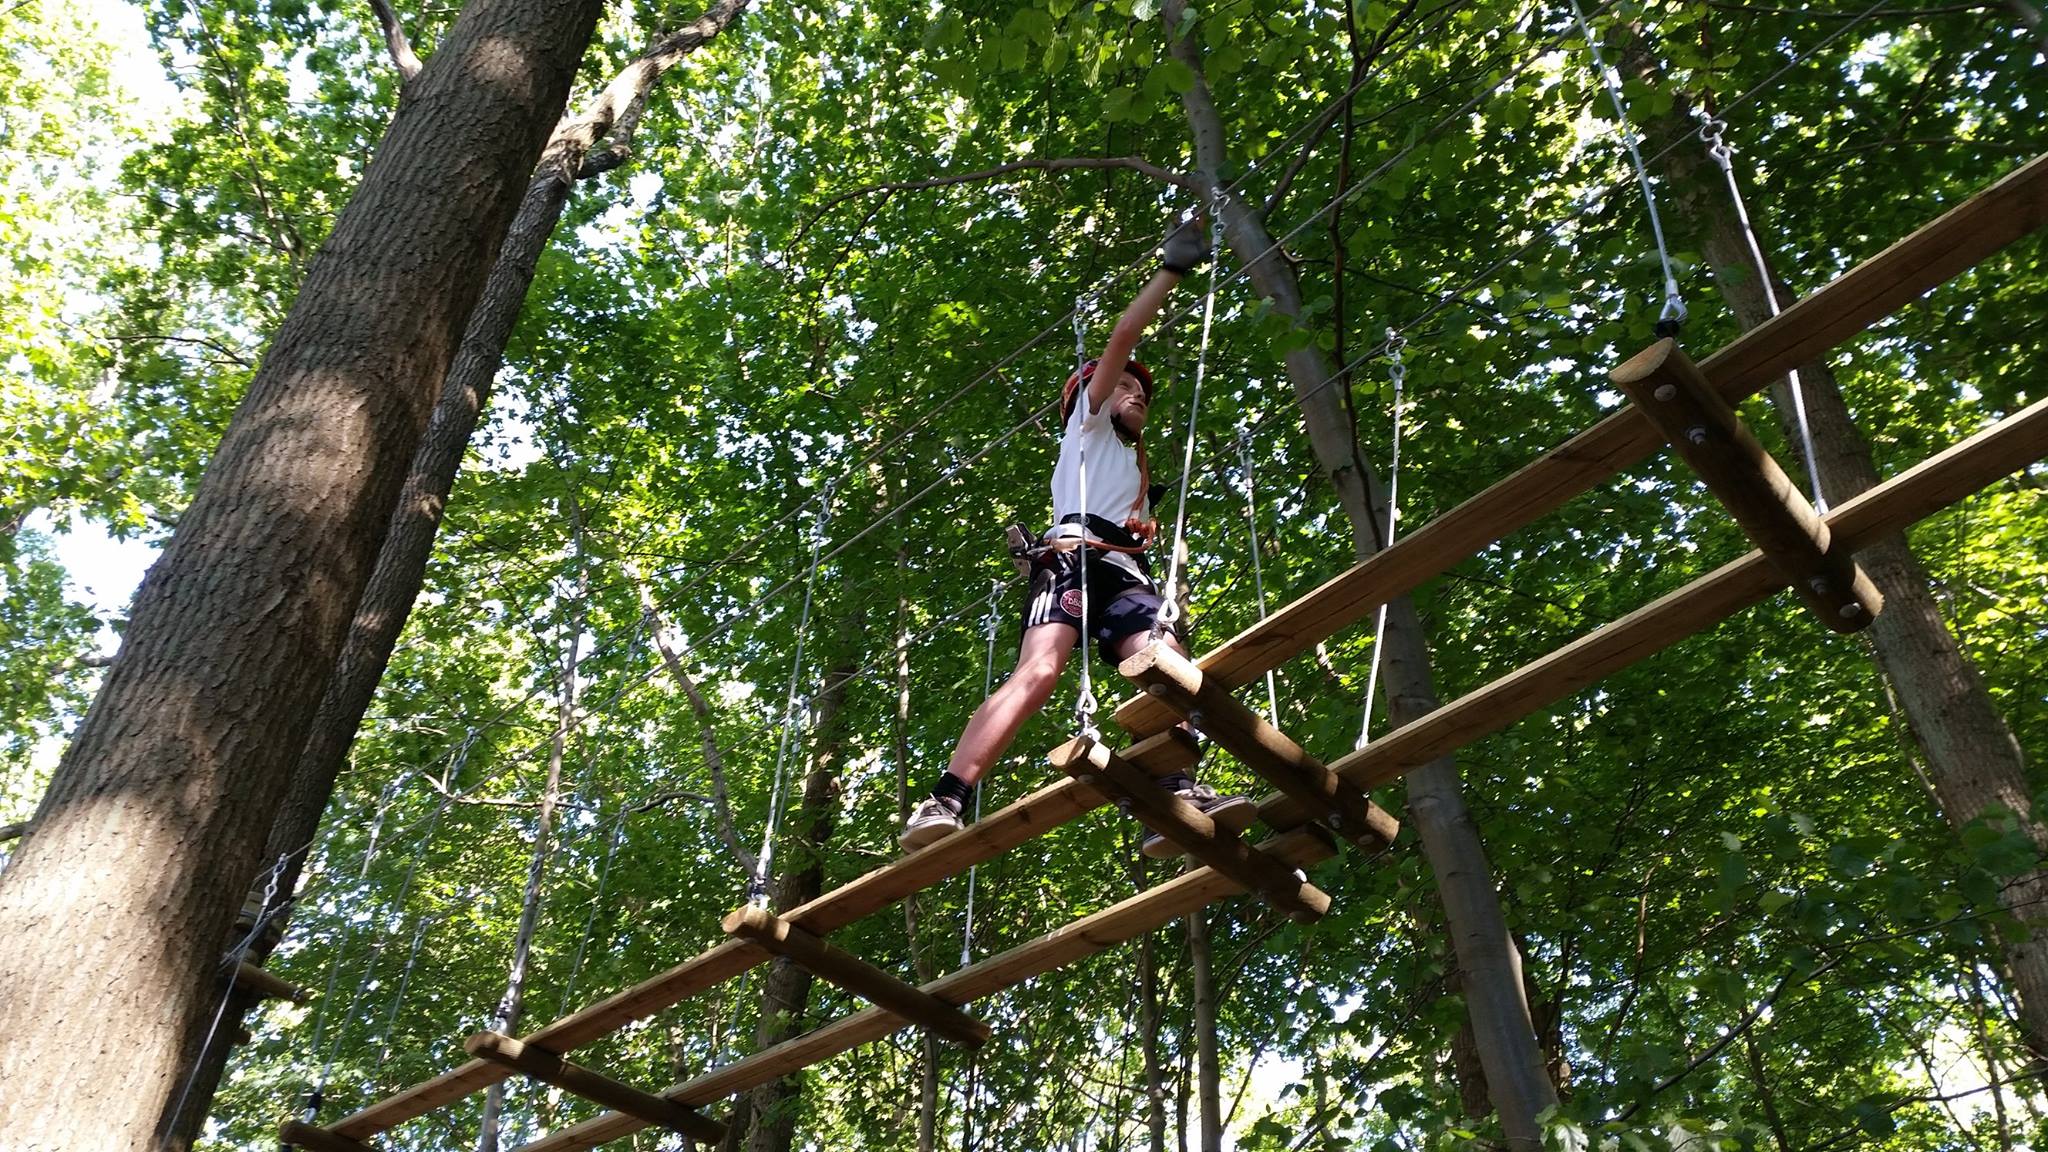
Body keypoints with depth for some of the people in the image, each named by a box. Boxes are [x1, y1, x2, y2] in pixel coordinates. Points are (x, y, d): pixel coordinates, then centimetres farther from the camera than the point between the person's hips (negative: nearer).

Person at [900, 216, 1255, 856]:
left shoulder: (1133, 467, 43)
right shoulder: (1088, 424, 27)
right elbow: (1122, 340, 17)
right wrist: (1172, 269, 19)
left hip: (1123, 570, 7)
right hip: (1074, 557, -7)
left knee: (1171, 665, -21)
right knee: (1038, 671, -28)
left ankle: (1177, 799, -38)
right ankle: (942, 805, -39)